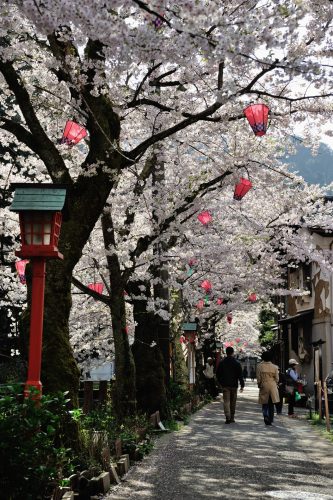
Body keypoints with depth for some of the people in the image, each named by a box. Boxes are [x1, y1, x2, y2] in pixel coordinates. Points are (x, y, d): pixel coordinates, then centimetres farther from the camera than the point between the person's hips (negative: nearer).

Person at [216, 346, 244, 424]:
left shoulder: (221, 363, 2)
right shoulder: (237, 363, -2)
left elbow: (218, 374, 8)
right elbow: (240, 375, -5)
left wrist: (221, 383, 21)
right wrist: (242, 385, -2)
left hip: (225, 385, 0)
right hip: (234, 385, 0)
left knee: (226, 401, -4)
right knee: (233, 402, 11)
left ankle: (228, 417, -19)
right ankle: (232, 418, 17)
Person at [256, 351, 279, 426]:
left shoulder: (260, 366, -7)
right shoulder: (274, 367, -2)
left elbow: (258, 378, -4)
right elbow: (277, 379, 3)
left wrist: (259, 384, 12)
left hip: (264, 386, -1)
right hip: (273, 387, 1)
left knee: (265, 404, 9)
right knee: (271, 405, 11)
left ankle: (265, 416, -17)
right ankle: (270, 420, 13)